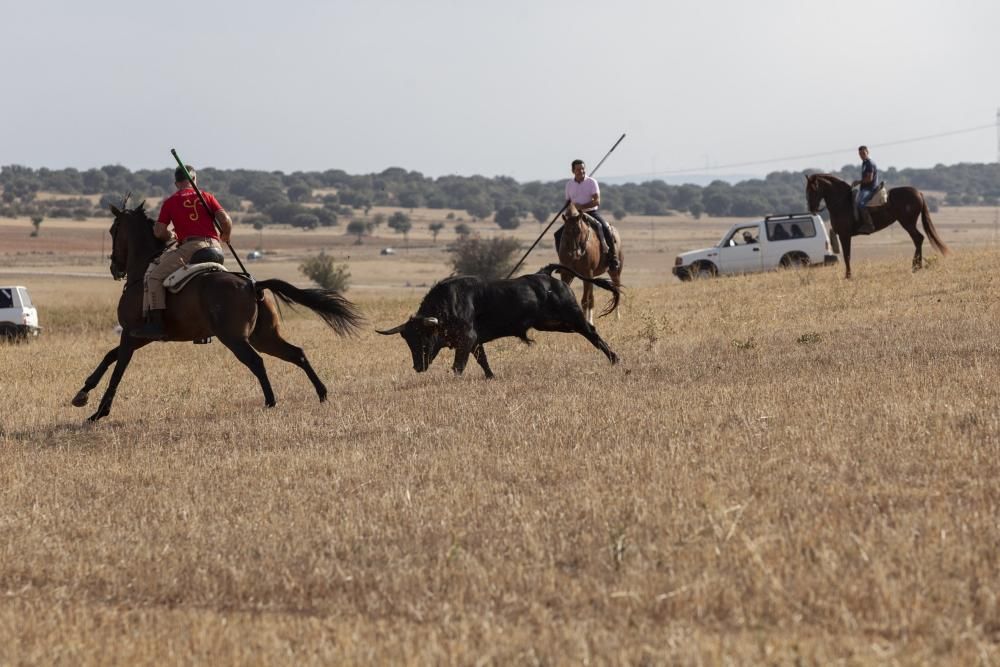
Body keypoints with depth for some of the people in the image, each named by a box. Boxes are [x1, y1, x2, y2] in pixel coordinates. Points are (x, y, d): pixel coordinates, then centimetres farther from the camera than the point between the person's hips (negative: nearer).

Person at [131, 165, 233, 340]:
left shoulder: (170, 202, 10)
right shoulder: (207, 196, 15)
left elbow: (159, 232, 4)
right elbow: (225, 220, 4)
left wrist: (170, 236, 26)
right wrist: (226, 236, 24)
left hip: (191, 246, -5)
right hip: (215, 247, 5)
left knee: (154, 276, -2)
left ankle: (155, 323, -19)